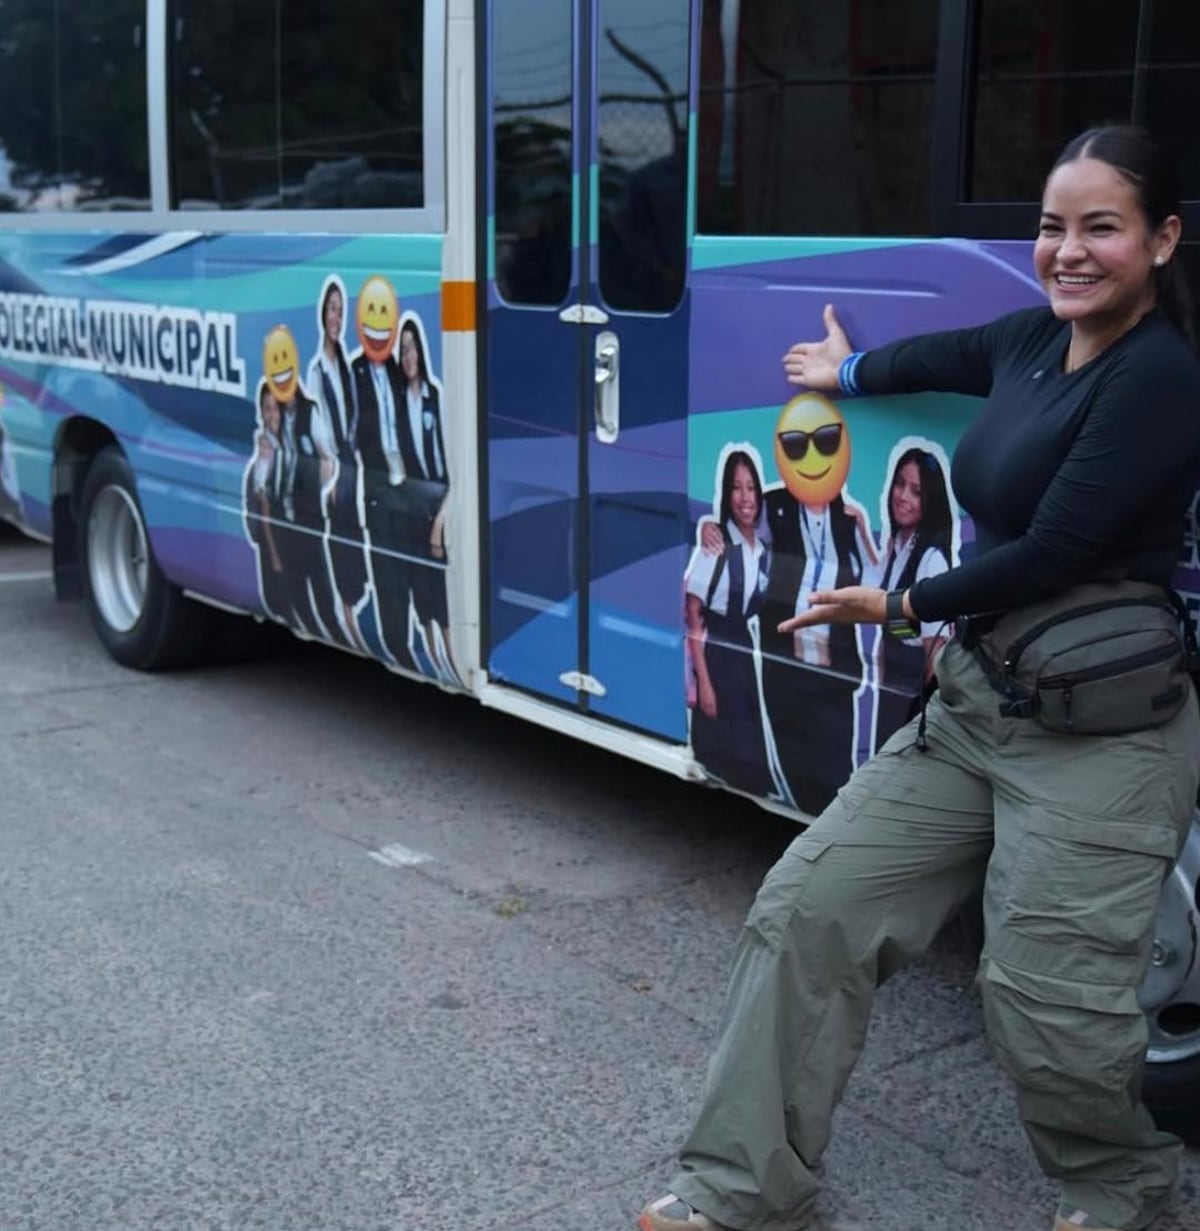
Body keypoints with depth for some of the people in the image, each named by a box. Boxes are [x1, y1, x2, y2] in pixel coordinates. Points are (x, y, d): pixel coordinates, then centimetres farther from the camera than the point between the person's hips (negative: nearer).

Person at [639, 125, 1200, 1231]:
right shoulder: (1035, 339, 9)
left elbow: (1051, 554, -18)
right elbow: (949, 355, 33)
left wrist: (898, 605, -4)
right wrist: (849, 372, 53)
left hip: (1096, 729, -8)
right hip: (976, 696, 8)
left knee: (1042, 993, -10)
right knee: (811, 907, 3)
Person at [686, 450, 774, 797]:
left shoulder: (764, 553, 6)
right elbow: (693, 620, -13)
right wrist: (703, 683, -16)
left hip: (751, 667, 6)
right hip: (717, 663, -6)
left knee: (753, 759, 9)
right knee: (717, 762, 0)